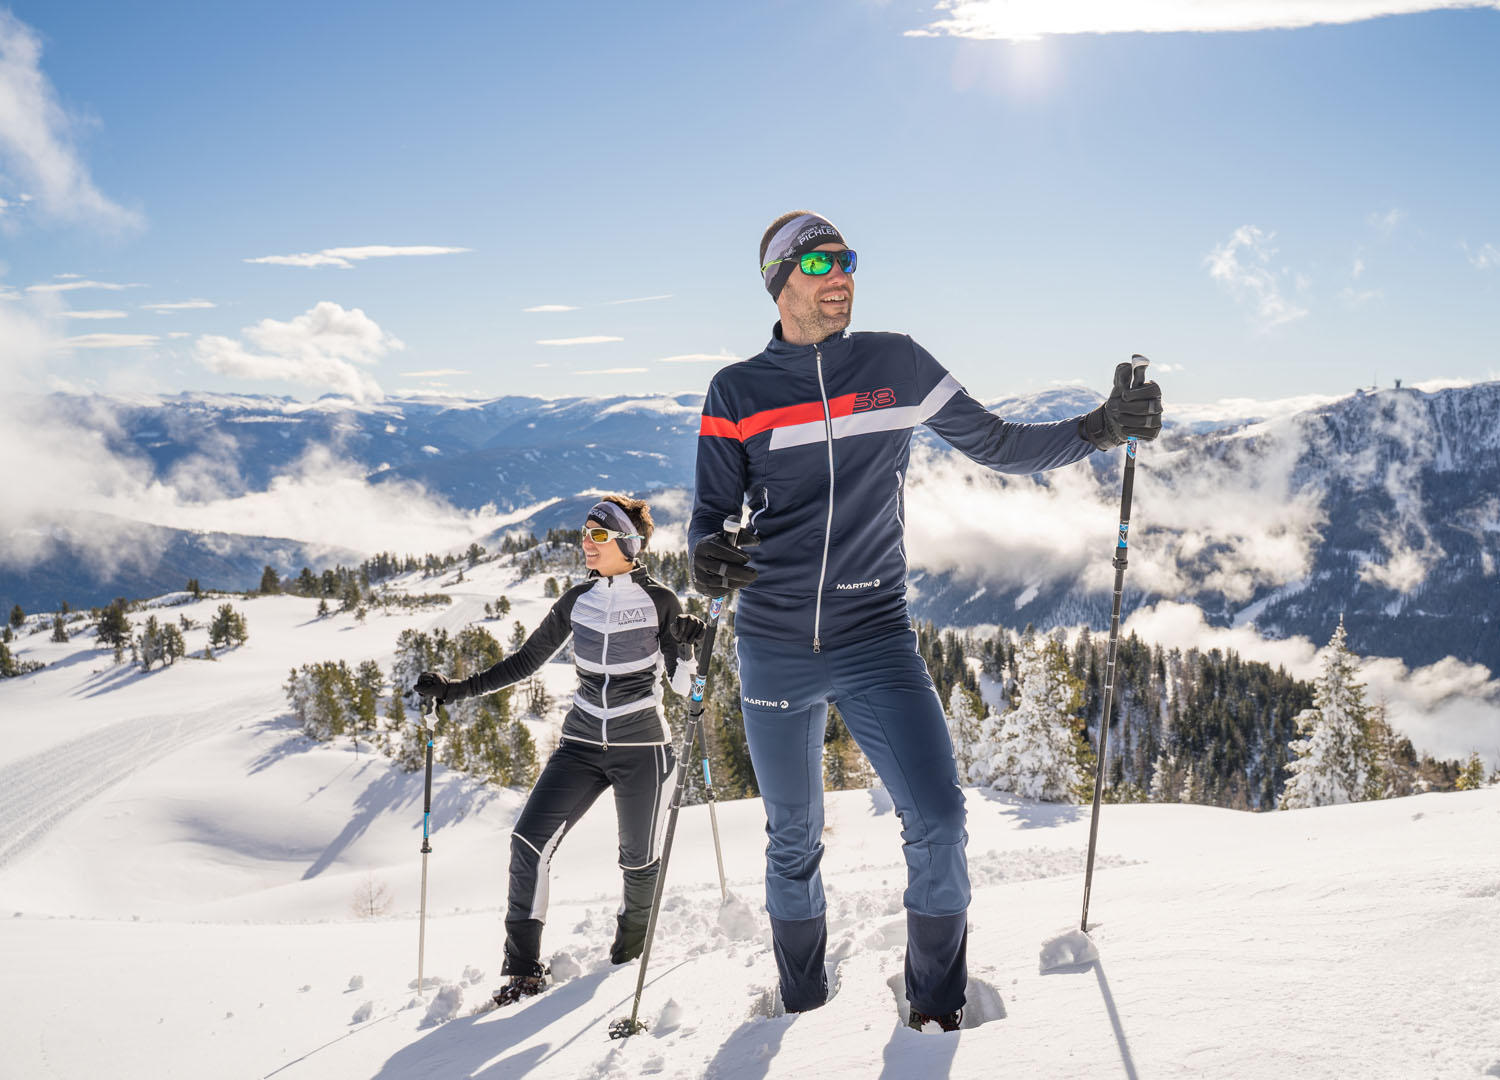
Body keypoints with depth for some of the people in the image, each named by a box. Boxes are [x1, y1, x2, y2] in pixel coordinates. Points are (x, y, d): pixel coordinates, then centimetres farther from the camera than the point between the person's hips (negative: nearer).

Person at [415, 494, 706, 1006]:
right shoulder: (577, 600, 3)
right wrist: (458, 689, 5)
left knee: (639, 858, 7)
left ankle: (631, 945, 38)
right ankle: (525, 969, -1)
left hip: (642, 747, -3)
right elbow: (526, 659, 10)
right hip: (582, 744, 3)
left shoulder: (660, 602, -8)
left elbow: (681, 685, -6)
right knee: (529, 841, -11)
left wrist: (686, 645, -26)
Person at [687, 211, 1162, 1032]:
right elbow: (712, 510, 2)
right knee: (794, 841, 12)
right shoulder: (737, 392, 0)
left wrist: (1101, 427, -6)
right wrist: (707, 554, -21)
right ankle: (801, 1012, 33)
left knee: (938, 822, -12)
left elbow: (997, 444, 7)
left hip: (875, 640, 0)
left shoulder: (896, 365, 2)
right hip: (774, 649, 0)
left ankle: (937, 1007, 12)